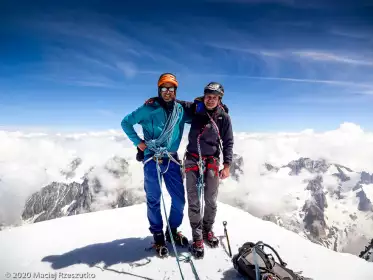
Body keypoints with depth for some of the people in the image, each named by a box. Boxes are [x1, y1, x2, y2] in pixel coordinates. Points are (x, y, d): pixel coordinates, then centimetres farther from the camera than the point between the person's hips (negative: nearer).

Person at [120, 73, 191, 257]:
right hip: (152, 160, -3)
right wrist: (137, 141, -6)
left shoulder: (180, 110, 5)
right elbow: (126, 122, 1)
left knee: (179, 199, 8)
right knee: (154, 200, 5)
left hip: (172, 159, 4)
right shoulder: (149, 108, -6)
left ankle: (172, 231, 31)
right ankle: (158, 236, 24)